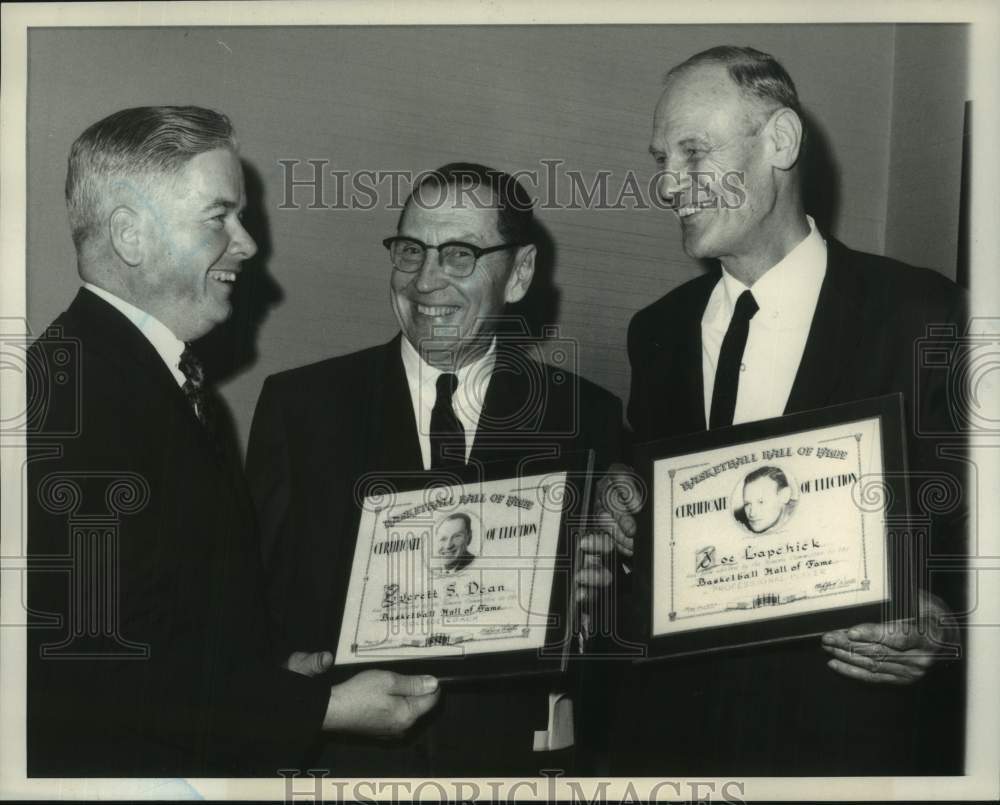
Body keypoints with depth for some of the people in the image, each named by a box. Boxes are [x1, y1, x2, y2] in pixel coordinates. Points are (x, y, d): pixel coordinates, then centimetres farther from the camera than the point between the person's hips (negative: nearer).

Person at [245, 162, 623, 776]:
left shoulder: (587, 418, -1)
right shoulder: (300, 404, -1)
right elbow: (263, 596, -3)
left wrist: (595, 590, -20)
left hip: (519, 755, 0)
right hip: (346, 754, 0)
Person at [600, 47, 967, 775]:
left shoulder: (926, 317, -9)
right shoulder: (658, 331, 7)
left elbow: (973, 522, -7)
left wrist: (946, 626, -24)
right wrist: (624, 509, -5)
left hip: (850, 733, -4)